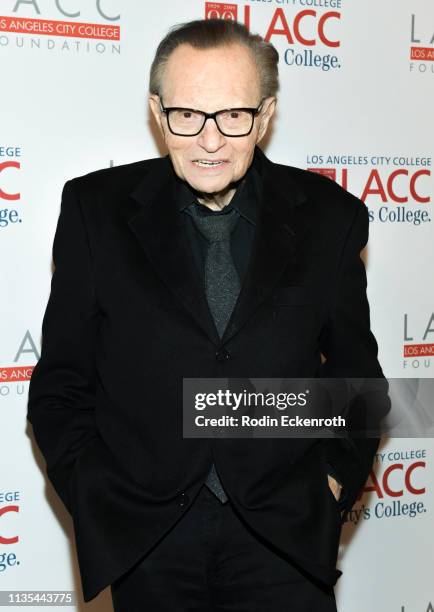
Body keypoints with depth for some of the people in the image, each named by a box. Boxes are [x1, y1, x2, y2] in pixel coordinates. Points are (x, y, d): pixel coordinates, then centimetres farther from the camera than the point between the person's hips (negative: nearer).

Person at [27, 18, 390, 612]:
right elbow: (62, 381, 1)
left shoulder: (329, 216, -1)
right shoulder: (97, 209, -2)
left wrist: (337, 480, -1)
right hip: (143, 536, 0)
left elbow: (355, 371, 8)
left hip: (285, 536, 0)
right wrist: (96, 498, -6)